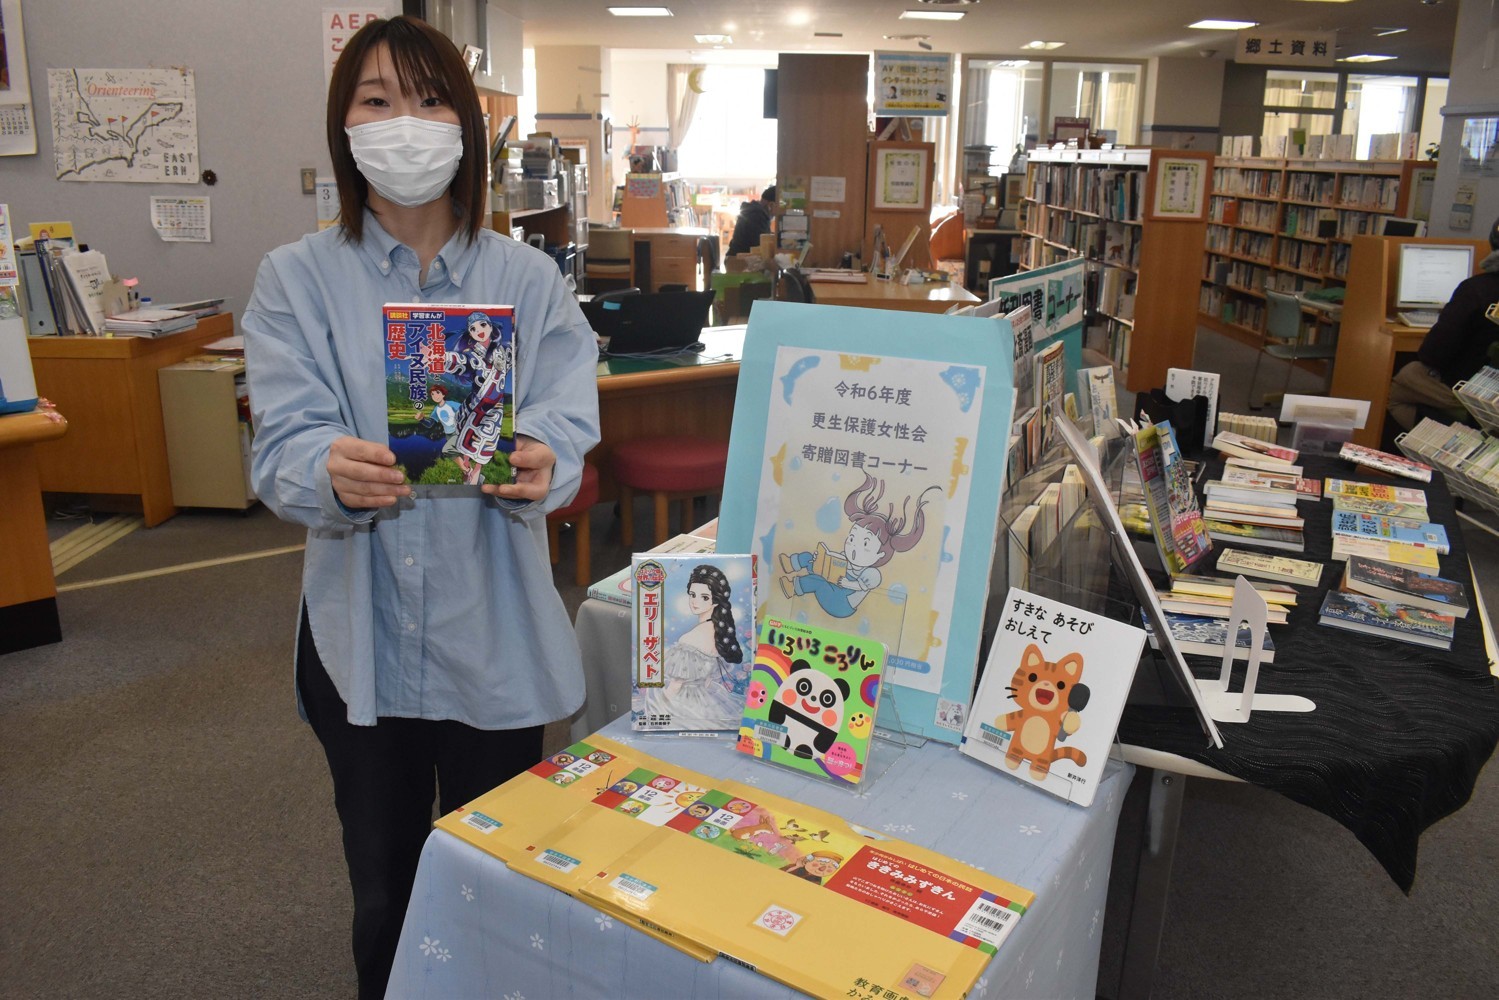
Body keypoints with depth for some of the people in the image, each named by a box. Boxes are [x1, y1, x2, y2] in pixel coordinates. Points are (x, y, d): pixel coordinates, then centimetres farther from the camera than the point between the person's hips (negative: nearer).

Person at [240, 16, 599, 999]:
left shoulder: (528, 278, 0)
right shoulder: (296, 279, 0)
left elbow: (568, 422, -11)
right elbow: (285, 443, -10)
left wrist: (538, 465, -34)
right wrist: (335, 475, -34)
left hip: (495, 634, 0)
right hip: (361, 633, 1)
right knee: (383, 889, 17)